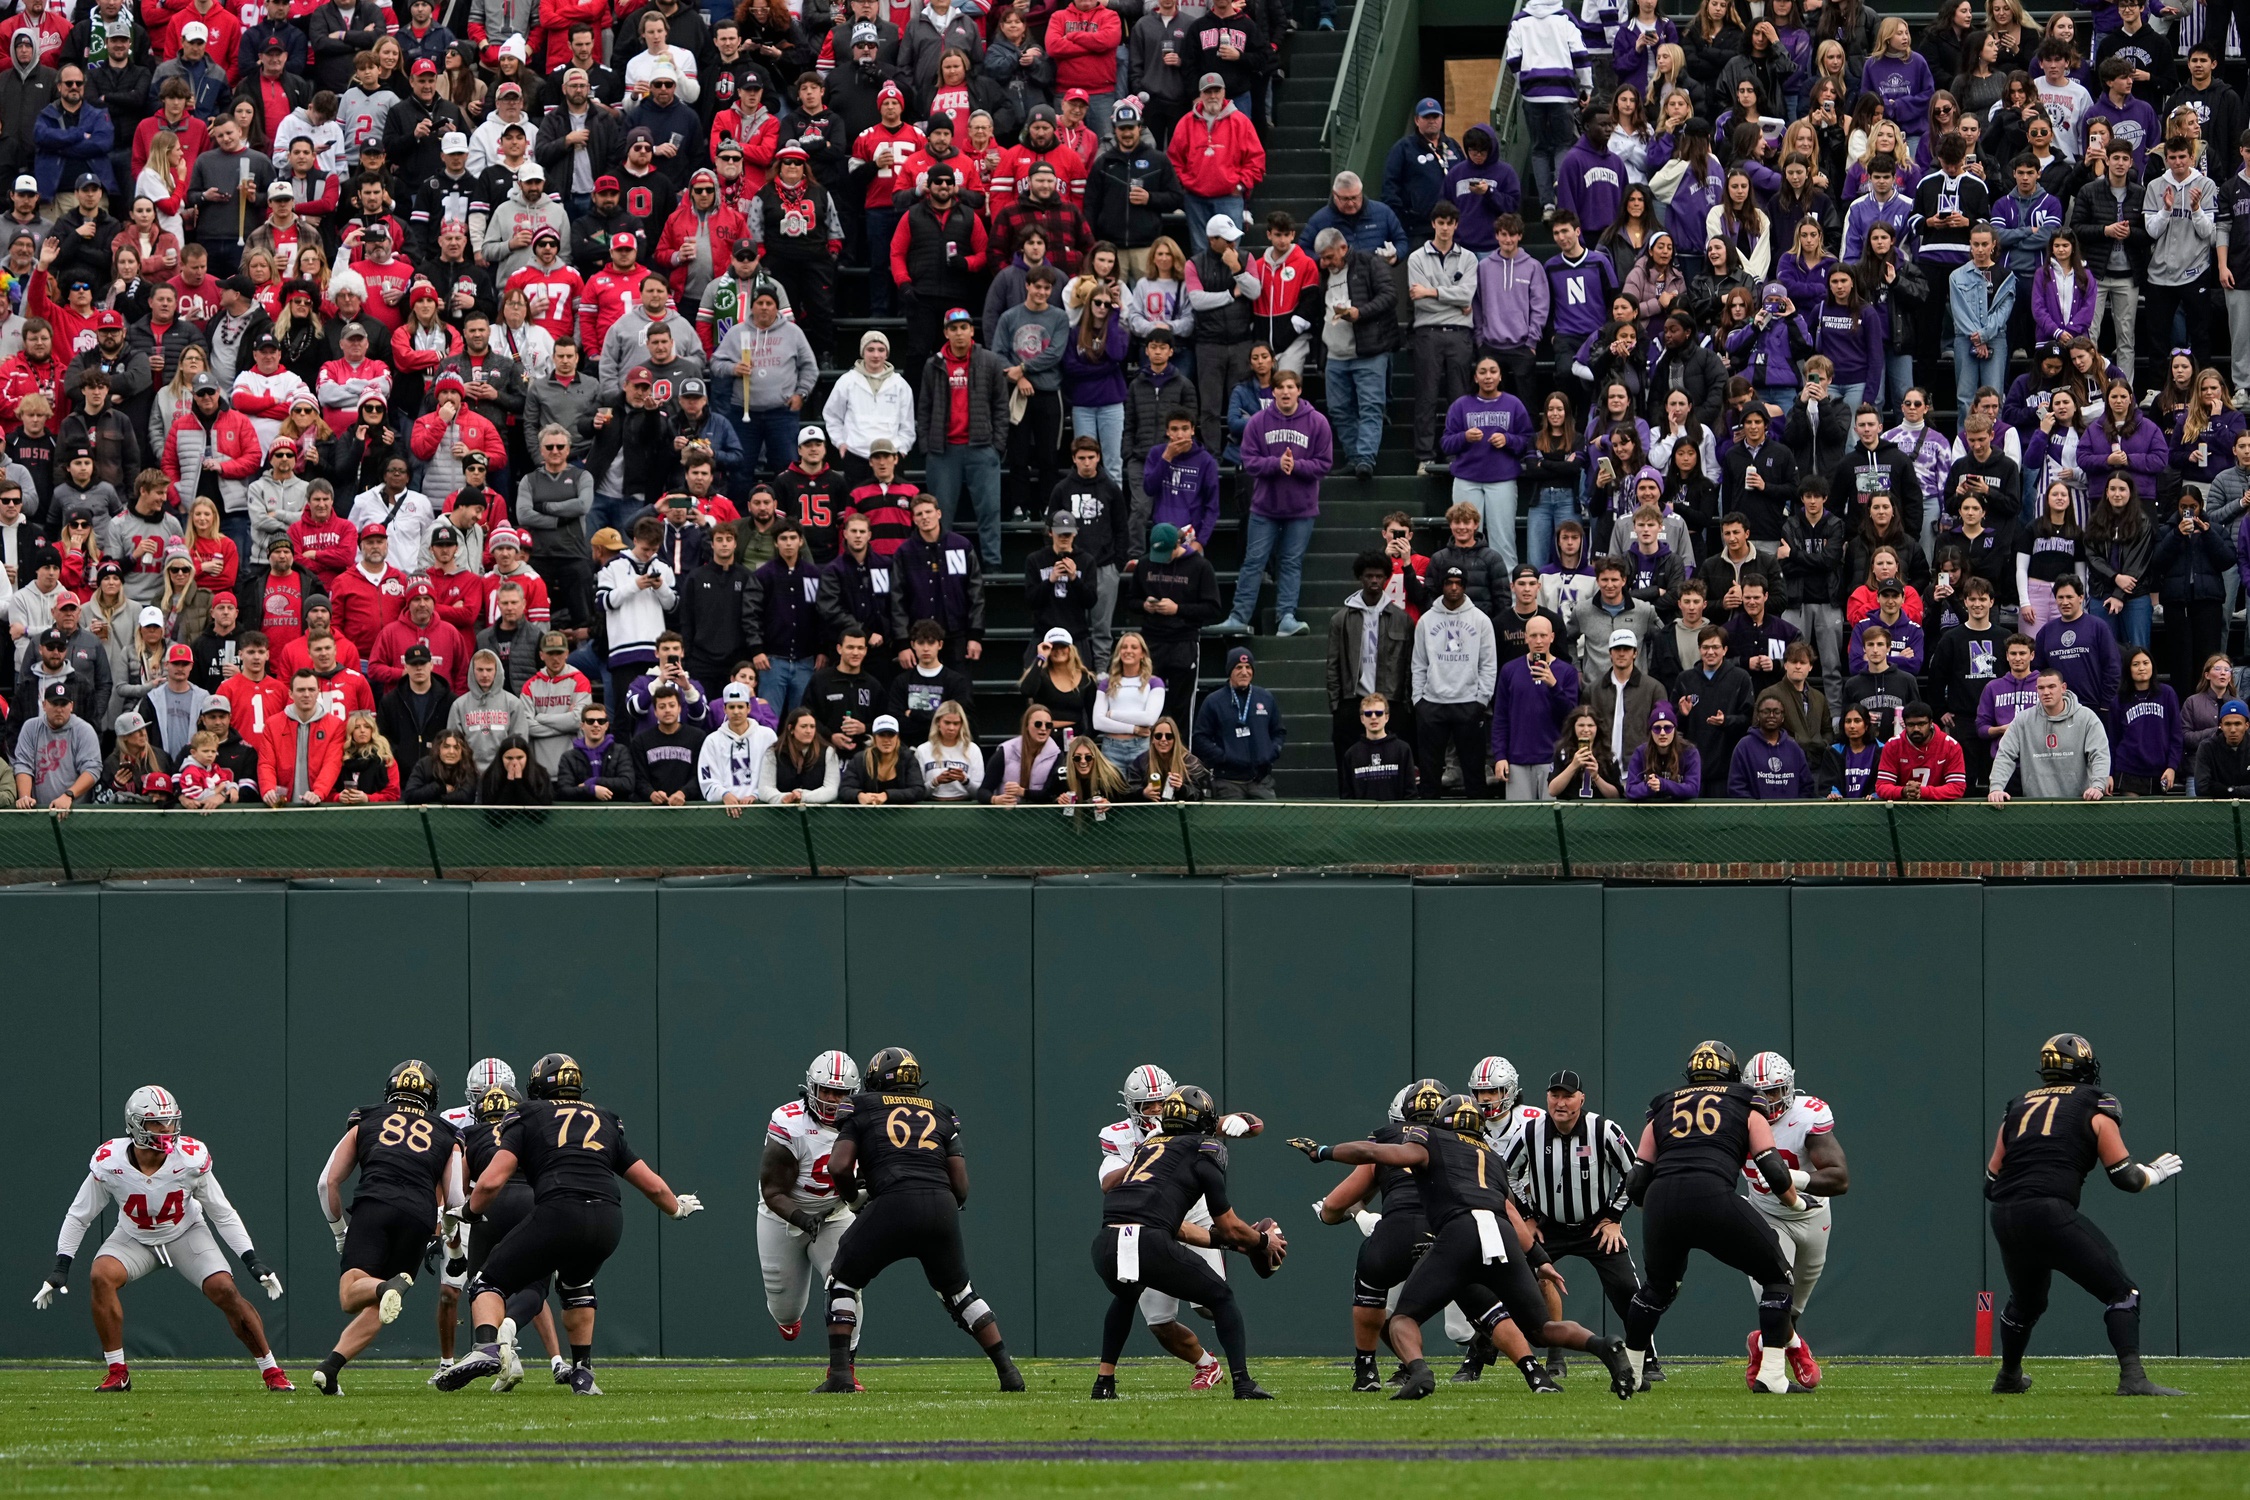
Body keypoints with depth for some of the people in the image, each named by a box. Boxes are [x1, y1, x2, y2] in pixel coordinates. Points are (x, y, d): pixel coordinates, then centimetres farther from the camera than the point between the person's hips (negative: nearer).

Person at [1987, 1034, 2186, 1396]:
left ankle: (2008, 1377, 44)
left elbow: (1991, 1181, 20)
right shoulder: (2095, 1105, 8)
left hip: (2004, 1217, 6)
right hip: (2051, 1214, -6)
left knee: (2025, 1301, 30)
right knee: (2120, 1293, -2)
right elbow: (2126, 1176, 3)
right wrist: (2156, 1173, 22)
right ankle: (2132, 1376, -18)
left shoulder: (2018, 1106, 20)